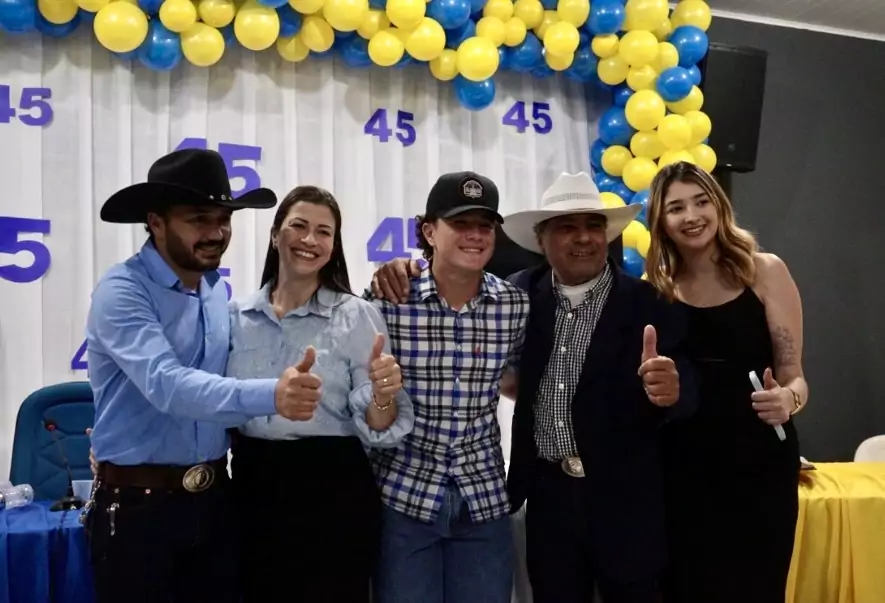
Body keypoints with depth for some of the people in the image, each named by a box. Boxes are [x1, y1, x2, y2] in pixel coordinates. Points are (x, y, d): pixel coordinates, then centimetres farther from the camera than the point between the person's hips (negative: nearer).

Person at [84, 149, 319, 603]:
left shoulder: (221, 291, 5)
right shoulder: (121, 291, -17)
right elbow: (168, 385, -32)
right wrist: (269, 395, -46)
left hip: (213, 498, 6)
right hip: (136, 503, -6)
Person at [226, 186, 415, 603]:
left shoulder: (358, 316, -6)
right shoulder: (236, 315, 4)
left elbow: (375, 429, -10)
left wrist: (382, 396, -29)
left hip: (333, 491, -3)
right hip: (253, 487, 3)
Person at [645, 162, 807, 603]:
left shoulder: (765, 271, -4)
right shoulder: (655, 286, 1)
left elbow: (793, 373, -4)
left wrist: (787, 399, -23)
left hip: (759, 462, -2)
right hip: (683, 466, 2)